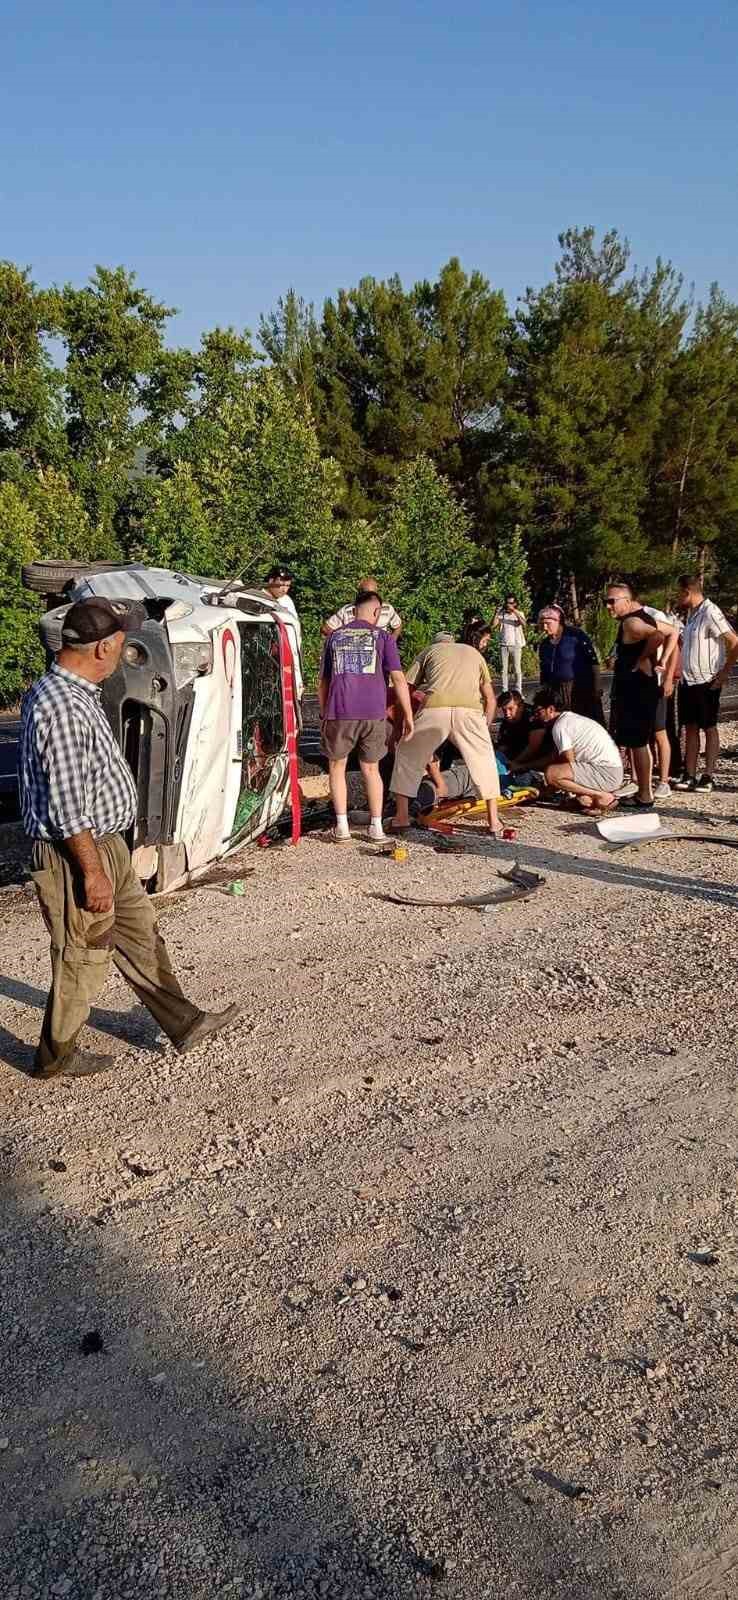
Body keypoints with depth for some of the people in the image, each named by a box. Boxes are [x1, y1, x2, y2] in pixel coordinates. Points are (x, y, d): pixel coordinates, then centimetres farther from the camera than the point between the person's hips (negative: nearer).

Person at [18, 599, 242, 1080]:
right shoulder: (62, 707, -26)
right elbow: (66, 806, -27)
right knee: (83, 959, 5)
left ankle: (184, 1023, 30)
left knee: (141, 936, 18)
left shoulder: (72, 692, 8)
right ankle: (56, 1057, 24)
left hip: (105, 844, 10)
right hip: (76, 855, -10)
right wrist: (93, 872, -22)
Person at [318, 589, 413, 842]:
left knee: (337, 767, 14)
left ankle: (342, 826, 7)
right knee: (371, 769, 14)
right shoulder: (383, 637, 7)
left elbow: (323, 682, 17)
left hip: (339, 712, 0)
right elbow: (398, 679, -1)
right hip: (373, 713, 0)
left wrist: (323, 716, 24)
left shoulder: (334, 637, 14)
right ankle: (376, 827, 13)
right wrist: (408, 715, 2)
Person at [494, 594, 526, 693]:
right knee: (504, 669, 2)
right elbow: (494, 624, -5)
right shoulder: (502, 614, 7)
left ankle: (518, 692, 0)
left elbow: (523, 623, -16)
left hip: (516, 645, -1)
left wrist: (514, 610, -18)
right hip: (504, 645, 2)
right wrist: (498, 612, -5)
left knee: (517, 669, -3)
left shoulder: (519, 613, 5)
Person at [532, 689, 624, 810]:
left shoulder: (560, 726, -10)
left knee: (551, 774, -20)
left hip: (605, 773, -10)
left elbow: (569, 762, -10)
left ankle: (602, 796, -12)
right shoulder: (572, 717, 20)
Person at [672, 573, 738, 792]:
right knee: (690, 728, 8)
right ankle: (689, 776, 12)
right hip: (688, 681, 8)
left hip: (707, 682, -8)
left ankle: (708, 776, 7)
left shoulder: (710, 613, -15)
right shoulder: (690, 614, 11)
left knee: (709, 728, 1)